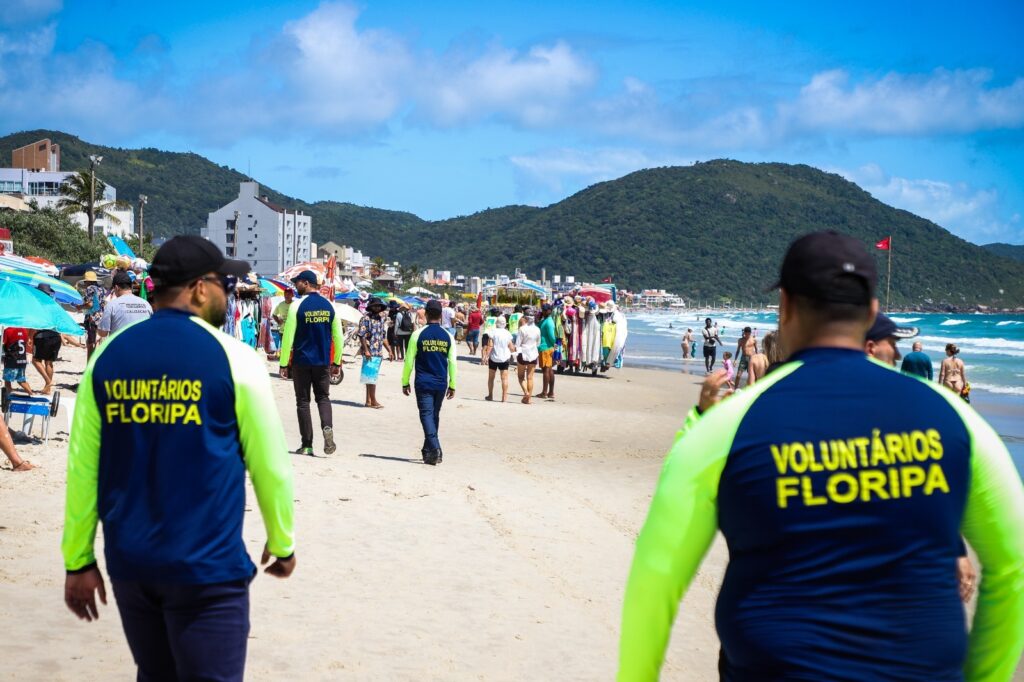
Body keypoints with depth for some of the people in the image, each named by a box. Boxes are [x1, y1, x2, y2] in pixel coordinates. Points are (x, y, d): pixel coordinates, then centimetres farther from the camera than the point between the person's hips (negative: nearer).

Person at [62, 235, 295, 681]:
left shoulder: (107, 356, 3)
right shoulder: (232, 358, -8)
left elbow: (82, 467, 3)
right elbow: (270, 466, -3)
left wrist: (78, 560, 11)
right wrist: (281, 543, 12)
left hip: (128, 562, 5)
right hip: (206, 565, -5)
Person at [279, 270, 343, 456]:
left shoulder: (298, 306, -9)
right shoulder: (329, 305, 3)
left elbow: (288, 337, -10)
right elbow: (338, 337, 6)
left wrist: (283, 364, -4)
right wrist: (337, 362, 16)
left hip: (301, 362, -3)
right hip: (323, 362, 3)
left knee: (303, 401, 6)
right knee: (323, 397, 15)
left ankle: (307, 445, 6)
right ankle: (327, 428, -14)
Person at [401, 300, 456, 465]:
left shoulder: (418, 334, -6)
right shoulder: (448, 336, 2)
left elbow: (409, 360, -4)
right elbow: (452, 362, 4)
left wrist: (405, 382, 5)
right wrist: (452, 385, 11)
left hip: (423, 383, -3)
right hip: (441, 384, 3)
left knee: (426, 414, -5)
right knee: (435, 415, 15)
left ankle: (434, 449, -22)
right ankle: (428, 450, 25)